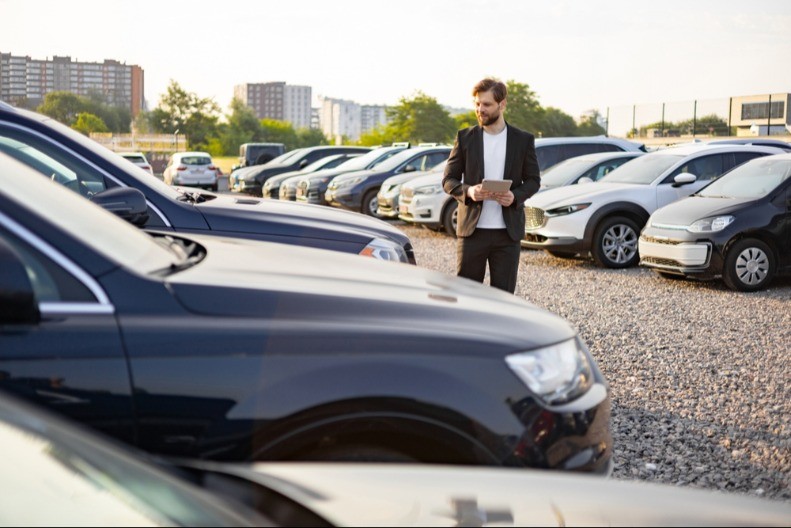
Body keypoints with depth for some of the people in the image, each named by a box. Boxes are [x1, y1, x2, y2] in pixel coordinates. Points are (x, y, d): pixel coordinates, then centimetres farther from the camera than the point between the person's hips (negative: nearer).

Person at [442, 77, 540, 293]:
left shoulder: (523, 140, 5)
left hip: (507, 233, 0)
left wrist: (516, 196, -14)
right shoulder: (465, 137, 5)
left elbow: (533, 180, 8)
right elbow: (448, 180, 5)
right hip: (472, 230, 0)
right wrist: (468, 191, -16)